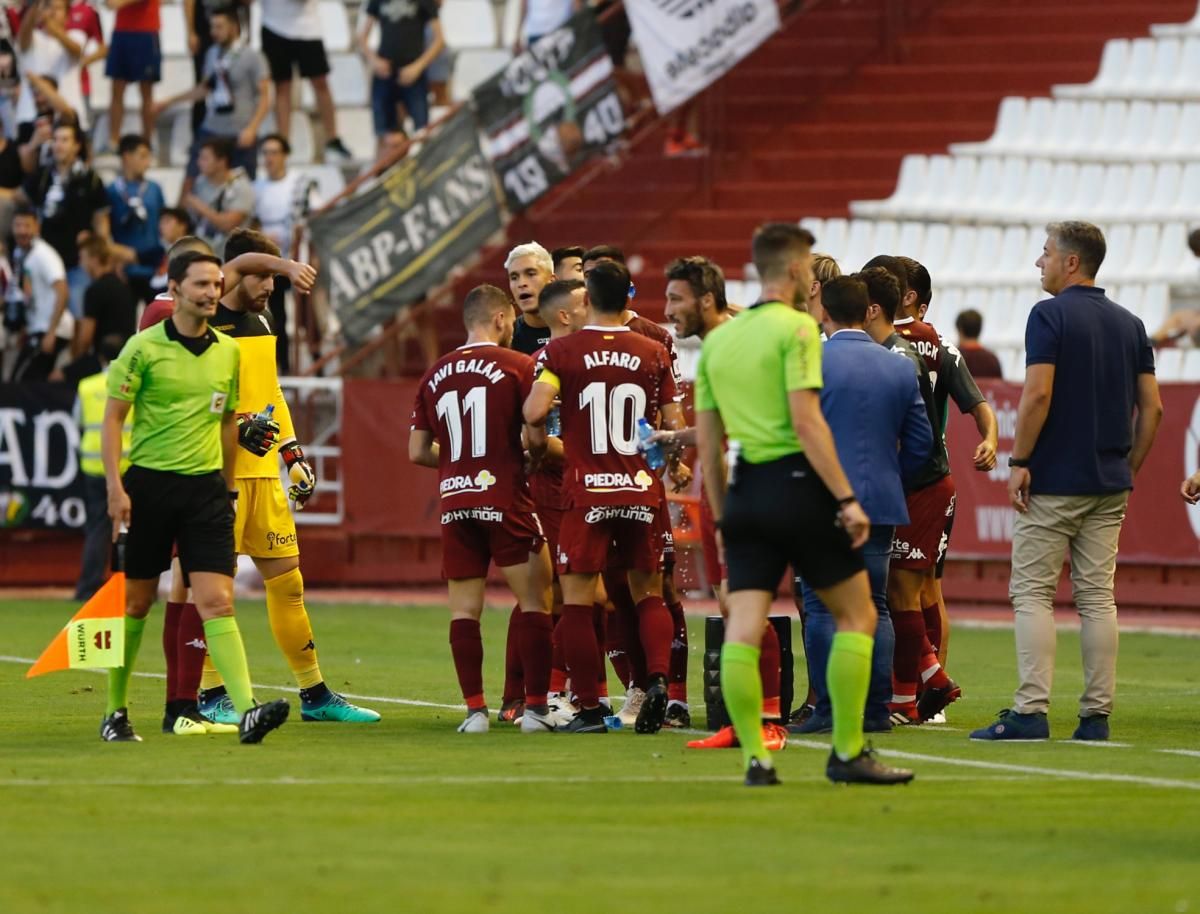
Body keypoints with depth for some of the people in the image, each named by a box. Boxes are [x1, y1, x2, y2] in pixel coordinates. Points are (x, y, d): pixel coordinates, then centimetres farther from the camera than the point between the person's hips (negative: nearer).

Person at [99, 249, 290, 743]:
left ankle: (247, 711, -22)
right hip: (149, 484, -3)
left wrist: (228, 487, 19)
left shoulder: (228, 351, 9)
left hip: (206, 487, 3)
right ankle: (115, 712, 21)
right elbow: (112, 418, -5)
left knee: (217, 601, -9)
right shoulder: (144, 347, -5)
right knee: (136, 603, 6)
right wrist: (115, 488, -14)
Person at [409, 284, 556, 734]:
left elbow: (418, 451, 11)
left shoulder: (435, 375, 10)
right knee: (535, 601, 3)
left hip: (455, 503, 4)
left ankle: (474, 708, 1)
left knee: (464, 609, 5)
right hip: (506, 499, -4)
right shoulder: (519, 367, -4)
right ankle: (536, 707, 0)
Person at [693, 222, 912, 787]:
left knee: (743, 629, 0)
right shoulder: (795, 328, -7)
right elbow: (807, 423, -16)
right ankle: (848, 753, 3)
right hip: (797, 482, -6)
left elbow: (707, 443, 15)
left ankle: (754, 758, -5)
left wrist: (722, 518, 22)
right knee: (857, 614, 5)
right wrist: (847, 498, -15)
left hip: (744, 489, 6)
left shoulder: (716, 341, 13)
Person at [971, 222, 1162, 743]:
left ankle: (1031, 710, -11)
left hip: (1053, 481, -6)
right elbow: (1152, 408, 10)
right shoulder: (1129, 324, 11)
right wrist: (1129, 468, 17)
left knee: (1032, 593, -3)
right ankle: (1097, 715, 3)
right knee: (1097, 596, 6)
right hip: (1109, 484, 6)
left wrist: (1019, 462, -11)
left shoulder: (1050, 315, -8)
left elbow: (1038, 394, -17)